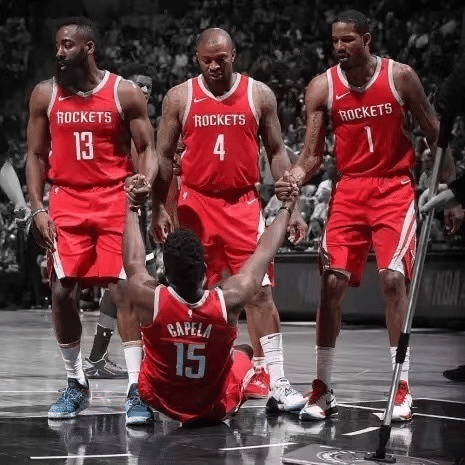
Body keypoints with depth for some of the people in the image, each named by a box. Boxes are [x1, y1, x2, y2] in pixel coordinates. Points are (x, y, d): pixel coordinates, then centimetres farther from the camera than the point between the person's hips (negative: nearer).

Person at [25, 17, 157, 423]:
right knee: (62, 292, -1)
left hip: (116, 200, -2)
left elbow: (146, 149, 0)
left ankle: (137, 389, -5)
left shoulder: (125, 93, -3)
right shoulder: (45, 94, 4)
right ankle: (76, 383, 15)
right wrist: (38, 209, -2)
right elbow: (36, 155, 8)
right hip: (67, 202, 3)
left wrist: (146, 183, -22)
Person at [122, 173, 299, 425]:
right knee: (245, 352, 31)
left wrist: (132, 206, 9)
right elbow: (265, 251, -11)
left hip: (162, 402, 0)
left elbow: (133, 261, -5)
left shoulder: (149, 299, -29)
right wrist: (287, 207, 5)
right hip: (218, 408, 1)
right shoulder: (229, 300, -29)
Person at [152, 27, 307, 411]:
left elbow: (277, 152, 5)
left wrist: (292, 207, -1)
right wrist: (159, 209, 0)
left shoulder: (259, 94, 1)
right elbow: (163, 156, 6)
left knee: (260, 292, -8)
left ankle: (274, 381, -7)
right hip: (196, 203, 1)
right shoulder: (179, 97, 0)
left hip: (243, 203, -1)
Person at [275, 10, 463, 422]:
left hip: (395, 187, -2)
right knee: (332, 282, -4)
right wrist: (295, 177, -25)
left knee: (393, 278, -14)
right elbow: (313, 153, -2)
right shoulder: (322, 87, -3)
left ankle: (402, 387, -5)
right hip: (350, 189, 2)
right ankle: (323, 389, 5)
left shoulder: (400, 77, -7)